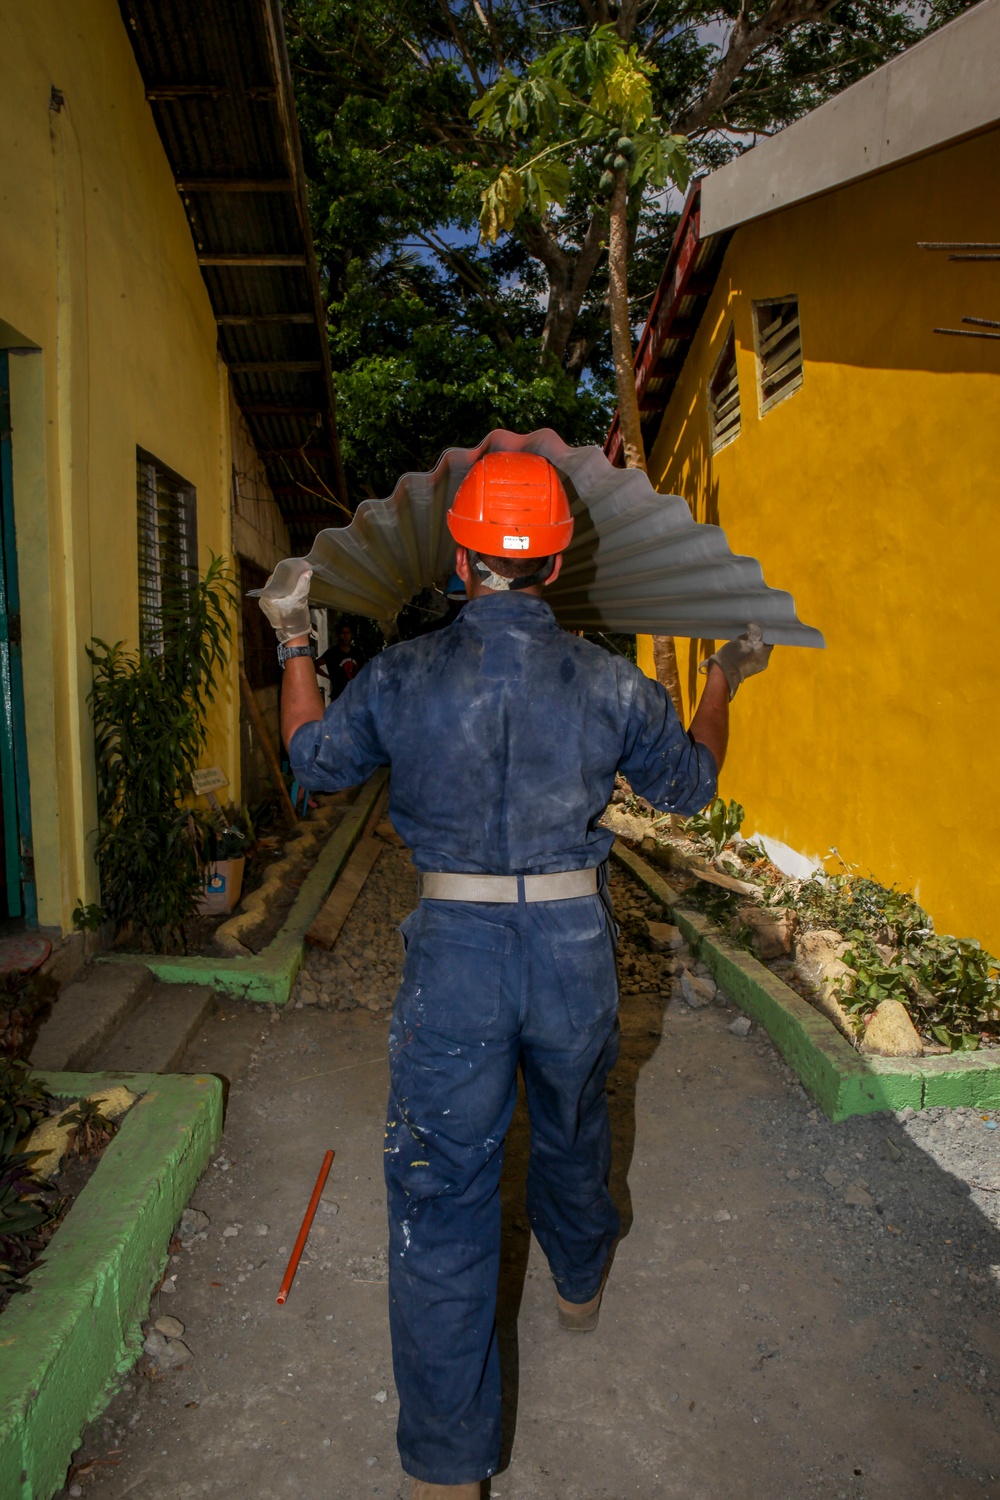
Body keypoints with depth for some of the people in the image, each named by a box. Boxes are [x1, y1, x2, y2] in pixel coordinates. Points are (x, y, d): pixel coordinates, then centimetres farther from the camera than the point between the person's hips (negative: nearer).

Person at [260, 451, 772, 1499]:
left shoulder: (402, 677, -7)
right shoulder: (607, 683, -6)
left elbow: (314, 760, 10)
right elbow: (690, 783, 10)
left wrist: (294, 643, 23)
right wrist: (724, 679, 26)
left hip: (454, 949, -1)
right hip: (574, 942, 2)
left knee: (442, 1187, 9)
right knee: (572, 1131, 29)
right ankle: (579, 1284, 57)